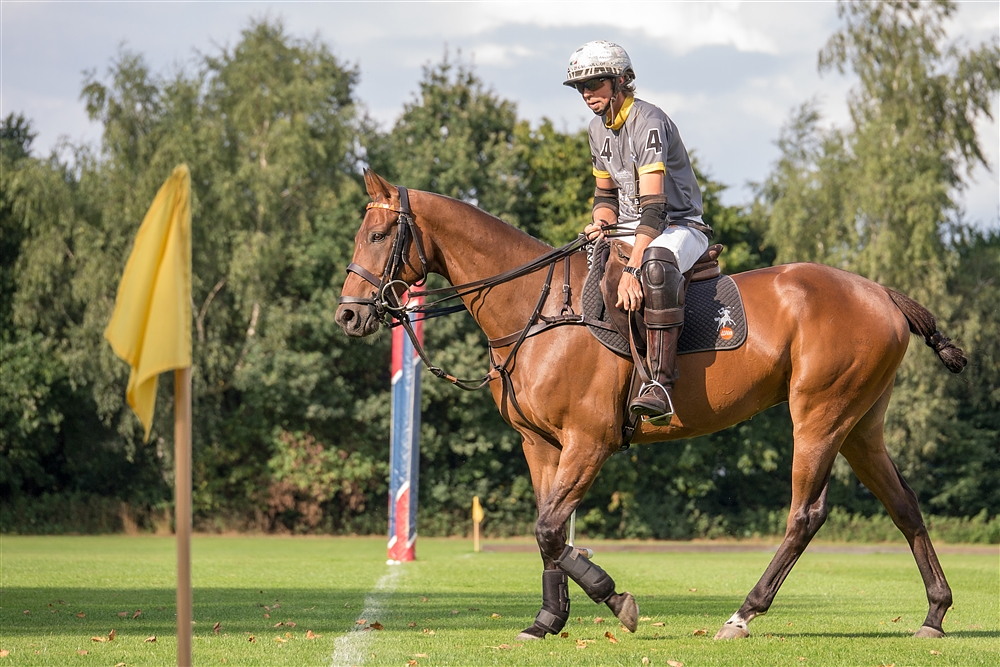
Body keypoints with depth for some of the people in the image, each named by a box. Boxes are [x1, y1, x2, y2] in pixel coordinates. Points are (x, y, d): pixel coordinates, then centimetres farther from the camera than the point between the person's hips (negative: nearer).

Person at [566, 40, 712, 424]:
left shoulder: (647, 122, -19)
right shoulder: (598, 128, 8)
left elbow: (654, 207, -27)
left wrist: (631, 271, -36)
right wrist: (601, 221, -6)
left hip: (680, 225, -9)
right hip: (628, 229, 9)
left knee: (656, 264, -42)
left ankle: (659, 383, -48)